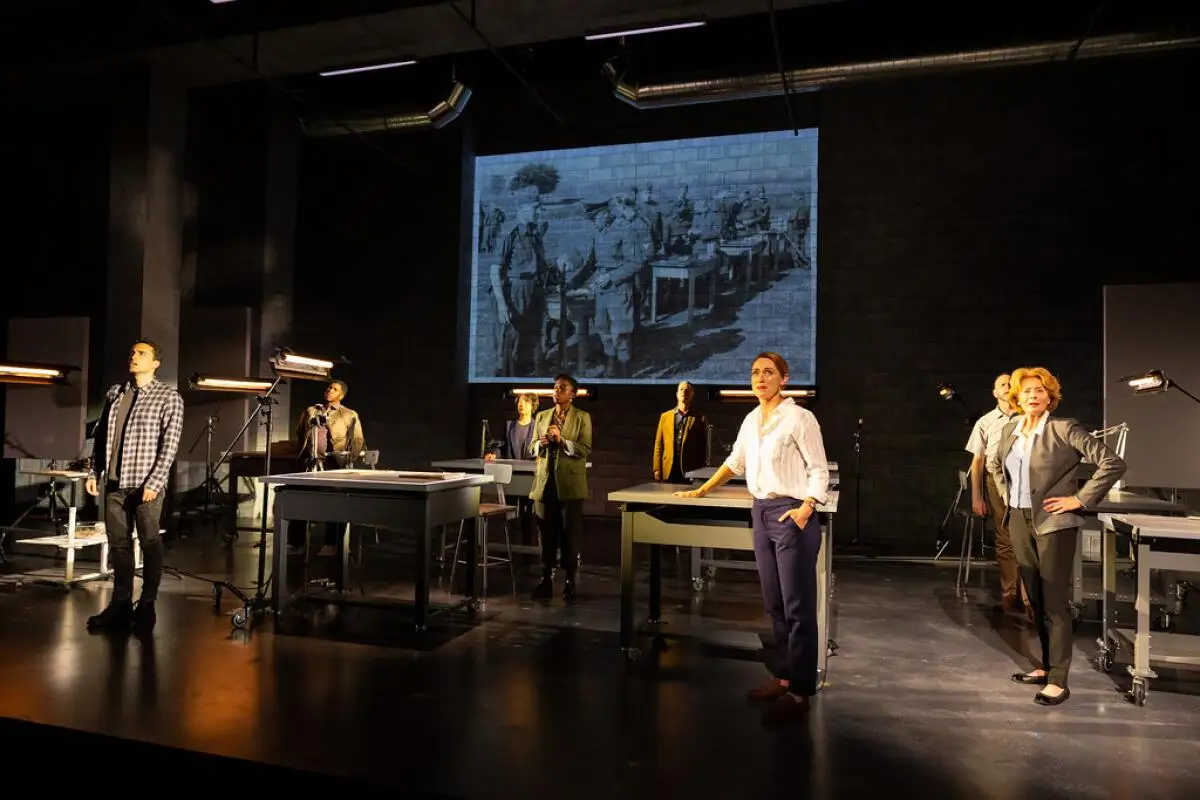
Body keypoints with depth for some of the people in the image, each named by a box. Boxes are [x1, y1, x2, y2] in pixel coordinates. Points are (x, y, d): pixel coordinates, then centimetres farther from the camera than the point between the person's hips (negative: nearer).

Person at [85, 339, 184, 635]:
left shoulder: (169, 397, -4)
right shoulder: (115, 393, 13)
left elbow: (170, 444, -10)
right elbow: (101, 435, 17)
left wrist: (154, 482, -17)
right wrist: (94, 472, 10)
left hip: (145, 484, -5)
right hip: (115, 482, 5)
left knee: (149, 544, 2)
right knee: (118, 544, 9)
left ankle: (146, 607, 11)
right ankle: (120, 605, 19)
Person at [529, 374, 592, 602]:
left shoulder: (582, 417, -1)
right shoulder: (542, 416, 12)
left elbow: (585, 450, -9)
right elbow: (533, 448, 13)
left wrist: (561, 441, -20)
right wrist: (542, 443, -9)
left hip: (570, 483, -3)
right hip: (545, 481, 3)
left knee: (569, 533, 2)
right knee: (546, 532, 6)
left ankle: (570, 582, 10)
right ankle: (546, 579, 13)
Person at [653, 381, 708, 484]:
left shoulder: (699, 418, 6)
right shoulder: (665, 416, 13)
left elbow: (704, 447, 5)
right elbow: (659, 444, 10)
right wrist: (657, 469, 2)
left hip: (690, 471, -2)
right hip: (668, 470, 2)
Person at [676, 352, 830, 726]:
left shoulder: (799, 417, -9)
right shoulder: (751, 420, 12)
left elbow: (819, 470, -9)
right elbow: (735, 462, 24)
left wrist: (805, 509, -22)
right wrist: (701, 491, 27)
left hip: (791, 513, -7)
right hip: (761, 512, 7)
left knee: (797, 605, -3)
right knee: (774, 604, 13)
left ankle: (799, 691, 4)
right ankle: (784, 677, 23)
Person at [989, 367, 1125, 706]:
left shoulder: (1064, 429, -12)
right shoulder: (1010, 429, 7)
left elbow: (1113, 463, -16)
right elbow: (994, 464, 27)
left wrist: (1080, 499, -15)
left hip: (1053, 523, -6)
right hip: (1020, 522, 7)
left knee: (1054, 602, -3)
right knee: (1035, 599, 15)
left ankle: (1058, 680, 4)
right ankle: (1046, 667, 27)